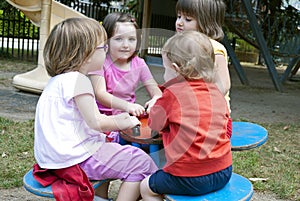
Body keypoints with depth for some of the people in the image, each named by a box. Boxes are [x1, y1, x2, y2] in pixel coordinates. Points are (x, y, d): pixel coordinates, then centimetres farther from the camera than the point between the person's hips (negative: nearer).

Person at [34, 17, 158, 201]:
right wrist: (126, 123, -7)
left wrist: (117, 118, 15)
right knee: (141, 163, -7)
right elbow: (96, 123, -22)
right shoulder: (78, 80, -18)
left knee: (110, 140, 32)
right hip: (76, 159, -10)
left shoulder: (59, 80, 13)